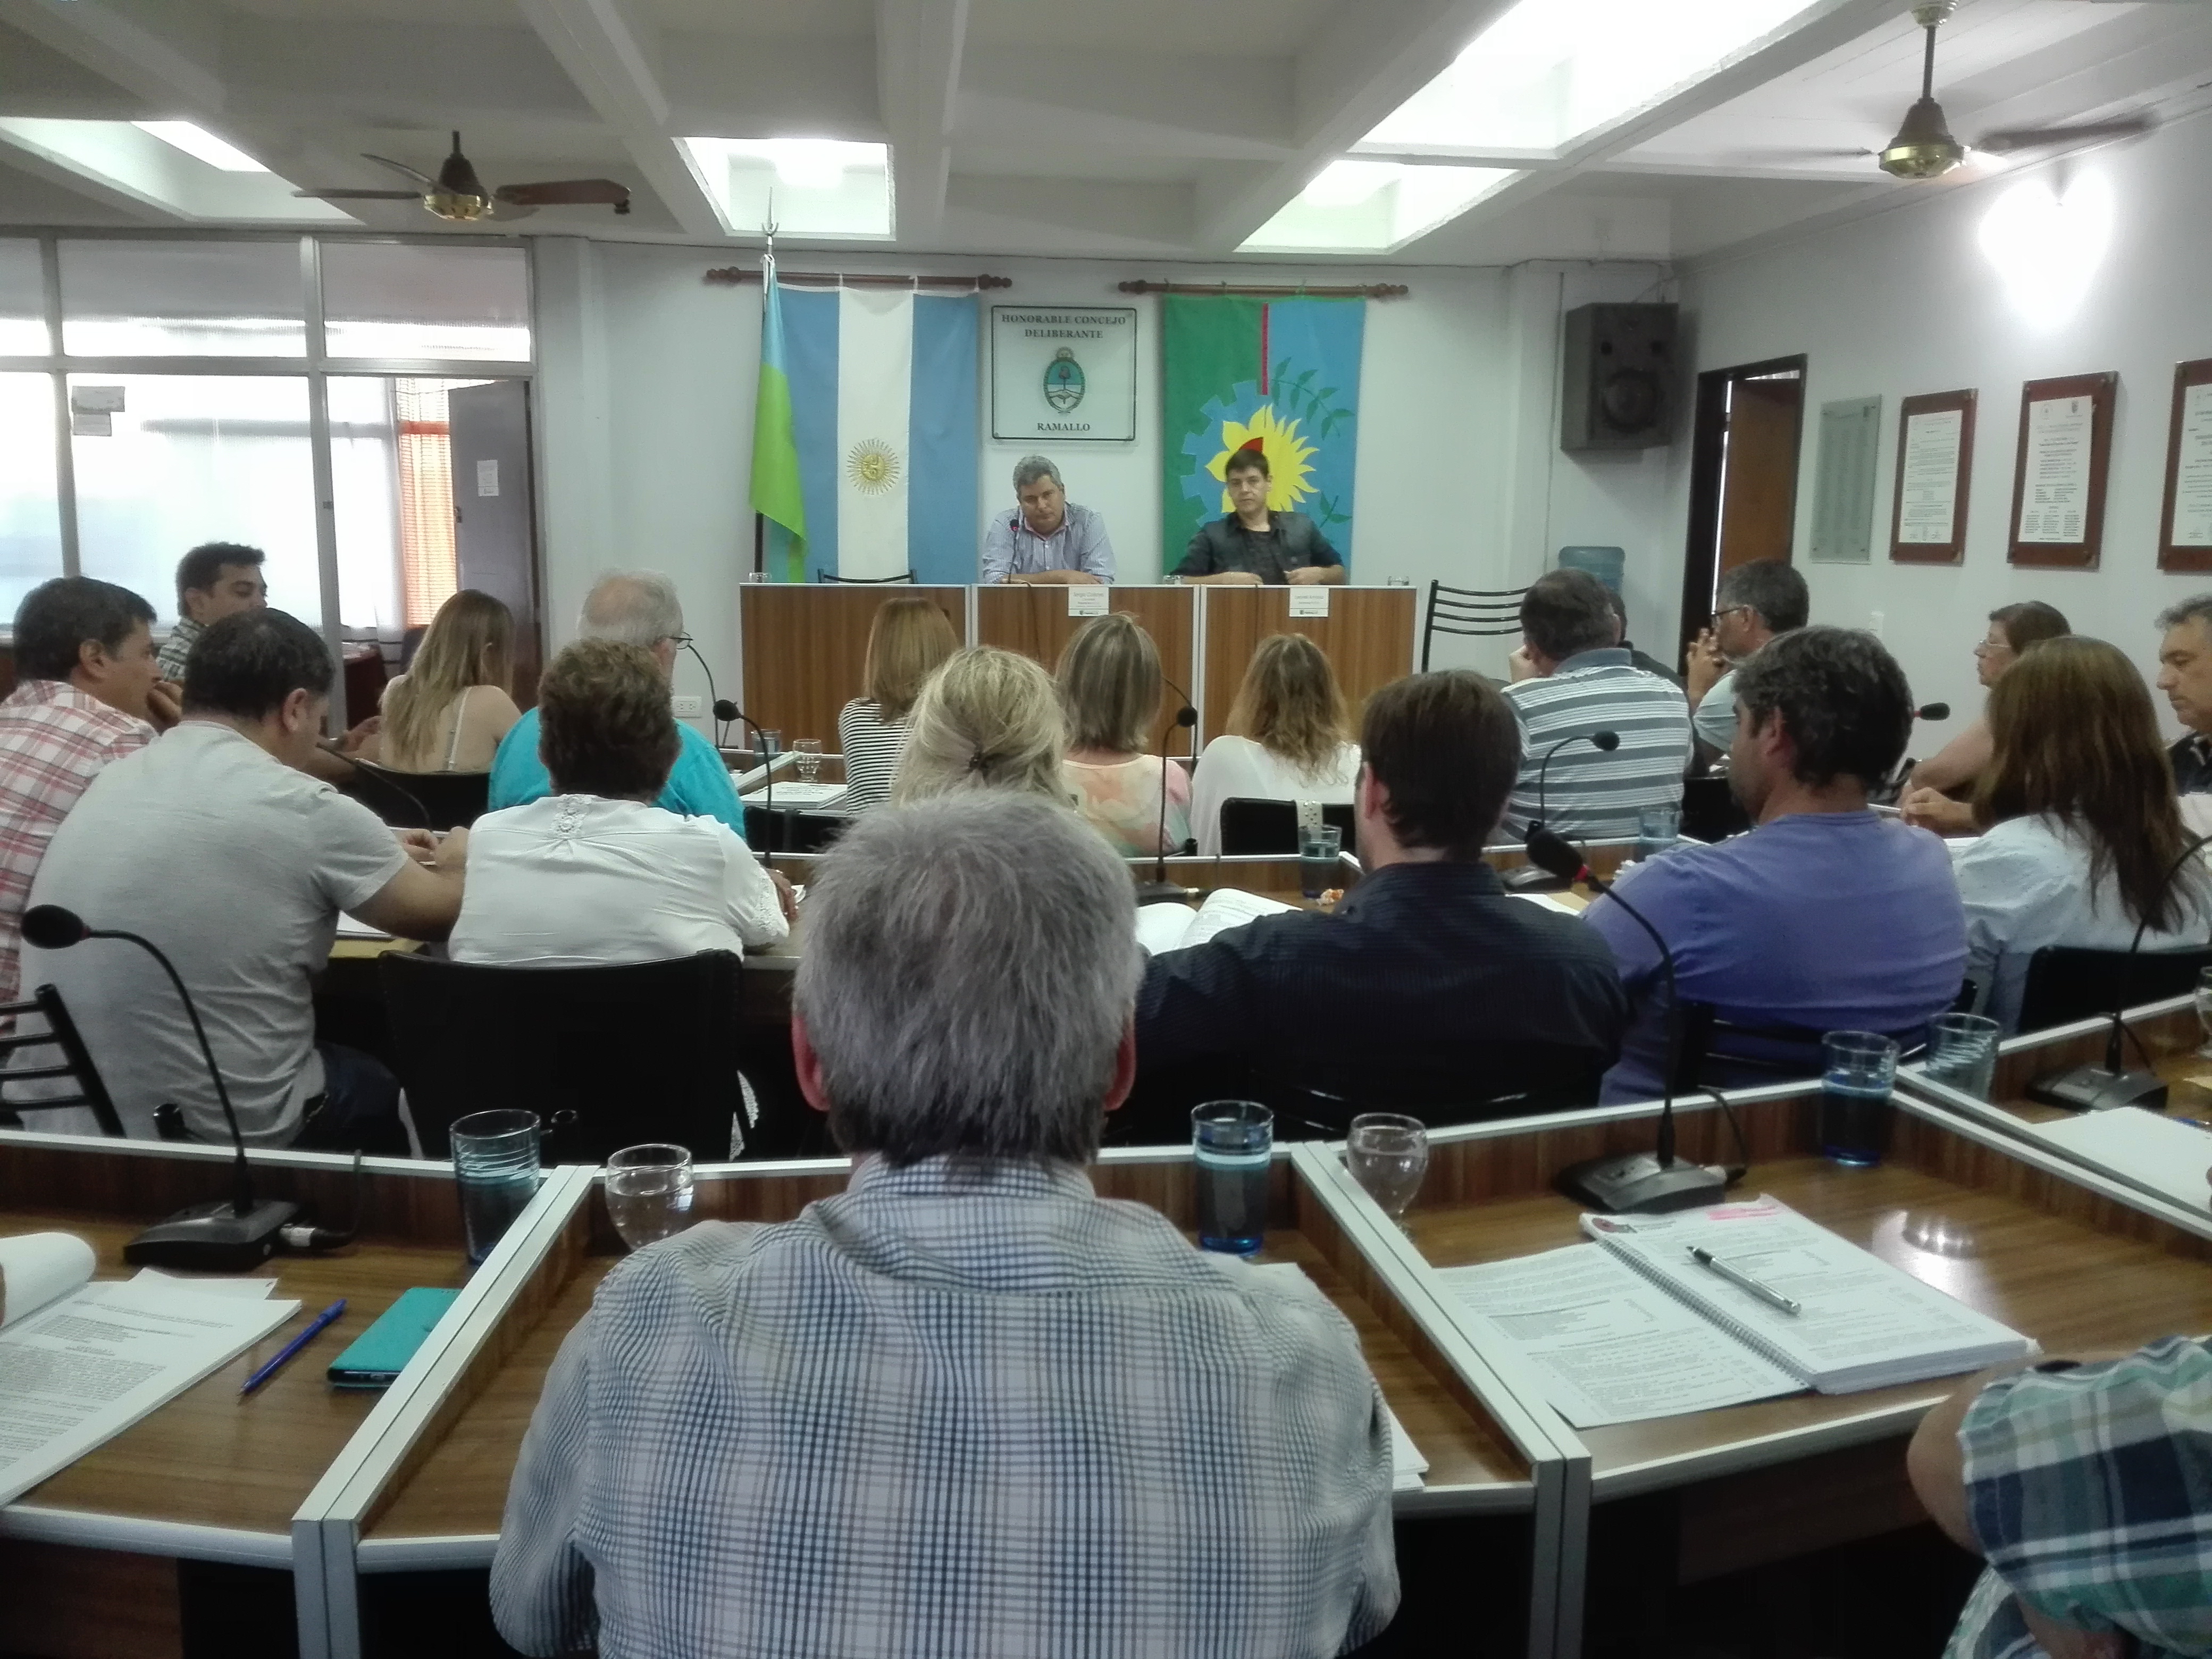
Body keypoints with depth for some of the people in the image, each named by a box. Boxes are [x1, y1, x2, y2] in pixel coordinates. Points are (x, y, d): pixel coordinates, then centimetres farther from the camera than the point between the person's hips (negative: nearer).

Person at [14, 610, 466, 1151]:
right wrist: (455, 865, 19)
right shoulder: (301, 809, -15)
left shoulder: (114, 781, 6)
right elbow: (442, 915, -2)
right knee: (395, 1086, 24)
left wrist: (375, 854, 30)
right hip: (210, 1135, -7)